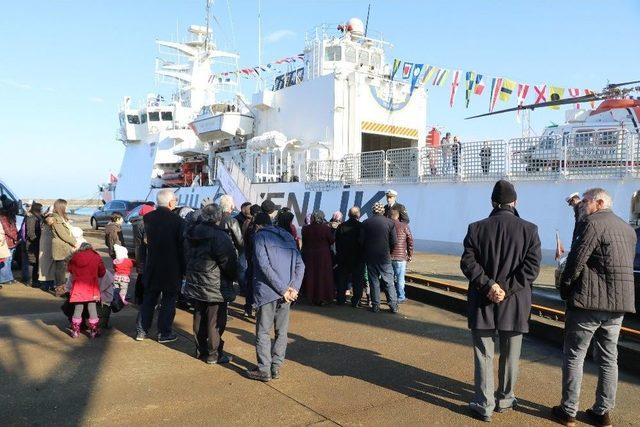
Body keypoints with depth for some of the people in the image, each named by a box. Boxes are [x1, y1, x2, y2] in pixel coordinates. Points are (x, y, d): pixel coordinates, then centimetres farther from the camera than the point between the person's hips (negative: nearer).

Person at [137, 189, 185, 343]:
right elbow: (182, 245, -12)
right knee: (169, 300, 8)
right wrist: (183, 268, -4)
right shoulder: (177, 220, -16)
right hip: (172, 267, -4)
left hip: (151, 266, 4)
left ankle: (142, 331, 23)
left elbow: (147, 239, 8)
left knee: (148, 298, 17)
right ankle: (164, 333, 14)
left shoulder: (148, 218, -2)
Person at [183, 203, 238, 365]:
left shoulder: (190, 233, 5)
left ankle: (200, 350, 28)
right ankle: (214, 355, 11)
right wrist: (234, 277, 1)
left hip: (195, 285, 8)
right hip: (215, 287, -7)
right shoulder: (219, 236, -20)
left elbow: (187, 257, 14)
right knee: (215, 321, 3)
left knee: (199, 318, 17)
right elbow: (229, 262, -16)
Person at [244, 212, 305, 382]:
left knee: (263, 332, 5)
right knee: (281, 331, 12)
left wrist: (283, 290, -14)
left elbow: (265, 266, -15)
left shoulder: (260, 236, -3)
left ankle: (264, 370, 8)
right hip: (286, 291, 5)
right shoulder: (287, 236, 13)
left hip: (267, 291, -5)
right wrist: (294, 288, -3)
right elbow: (300, 264, 4)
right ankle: (276, 368, 17)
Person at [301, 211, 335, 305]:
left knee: (310, 276, 14)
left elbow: (304, 241, 5)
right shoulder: (326, 228, -14)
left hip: (309, 256, 3)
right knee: (323, 276, 8)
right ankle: (322, 298, 11)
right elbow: (332, 241, -7)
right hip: (323, 256, -3)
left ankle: (311, 297, 21)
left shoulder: (305, 229, -6)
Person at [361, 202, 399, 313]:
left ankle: (375, 306, 11)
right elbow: (394, 241, -6)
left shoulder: (366, 223, -1)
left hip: (370, 257, 1)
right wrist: (389, 251, 10)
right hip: (385, 257, -1)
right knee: (389, 282, 6)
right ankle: (393, 306, 6)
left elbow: (361, 241, -1)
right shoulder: (390, 222, -4)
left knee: (374, 282, 8)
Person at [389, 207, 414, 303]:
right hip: (400, 257, -2)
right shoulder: (404, 226, -6)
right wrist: (410, 255, 9)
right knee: (399, 278, 7)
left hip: (387, 256, 3)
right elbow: (410, 241, -2)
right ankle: (400, 297, 14)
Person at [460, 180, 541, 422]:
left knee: (483, 356, 9)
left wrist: (488, 285, -11)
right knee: (510, 355, 17)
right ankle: (505, 400, 32)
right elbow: (532, 266, -11)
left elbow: (468, 262, -10)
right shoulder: (529, 230, -4)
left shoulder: (477, 228, -4)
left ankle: (484, 406, 14)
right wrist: (507, 289, -11)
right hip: (514, 304, 1)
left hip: (483, 302, 0)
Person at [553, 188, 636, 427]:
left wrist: (564, 289, -2)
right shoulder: (628, 229, 16)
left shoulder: (593, 224, -11)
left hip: (588, 302, -8)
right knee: (608, 358, 14)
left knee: (573, 356, 2)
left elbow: (576, 260, -16)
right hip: (619, 305, 8)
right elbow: (627, 266, 17)